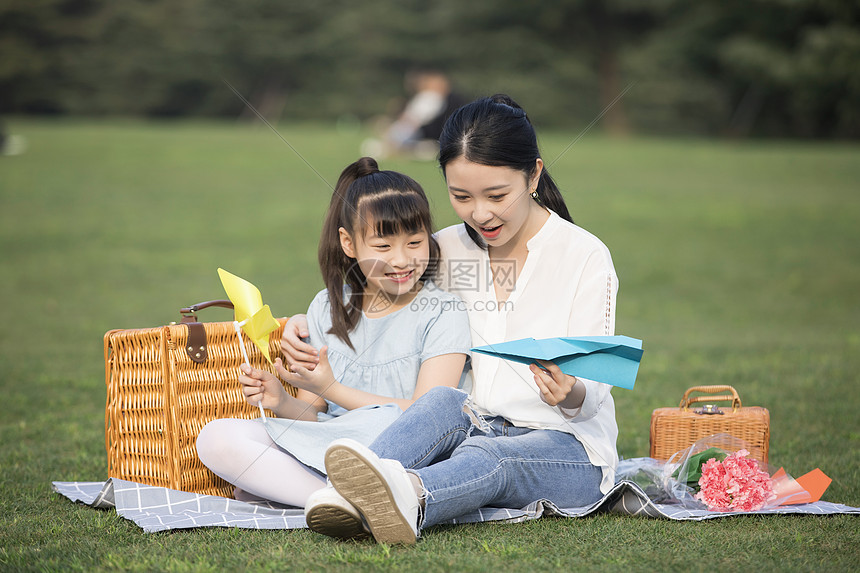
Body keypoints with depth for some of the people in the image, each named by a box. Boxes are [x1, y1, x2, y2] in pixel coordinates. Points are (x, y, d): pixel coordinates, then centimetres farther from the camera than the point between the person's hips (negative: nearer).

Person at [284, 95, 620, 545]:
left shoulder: (583, 255, -2)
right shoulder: (445, 250, 10)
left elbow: (591, 396, -6)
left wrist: (571, 395, -31)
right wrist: (307, 327, 0)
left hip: (567, 446, -3)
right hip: (472, 431, 3)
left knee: (485, 454, -38)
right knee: (444, 402, -32)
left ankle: (409, 497, -72)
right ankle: (344, 499, -61)